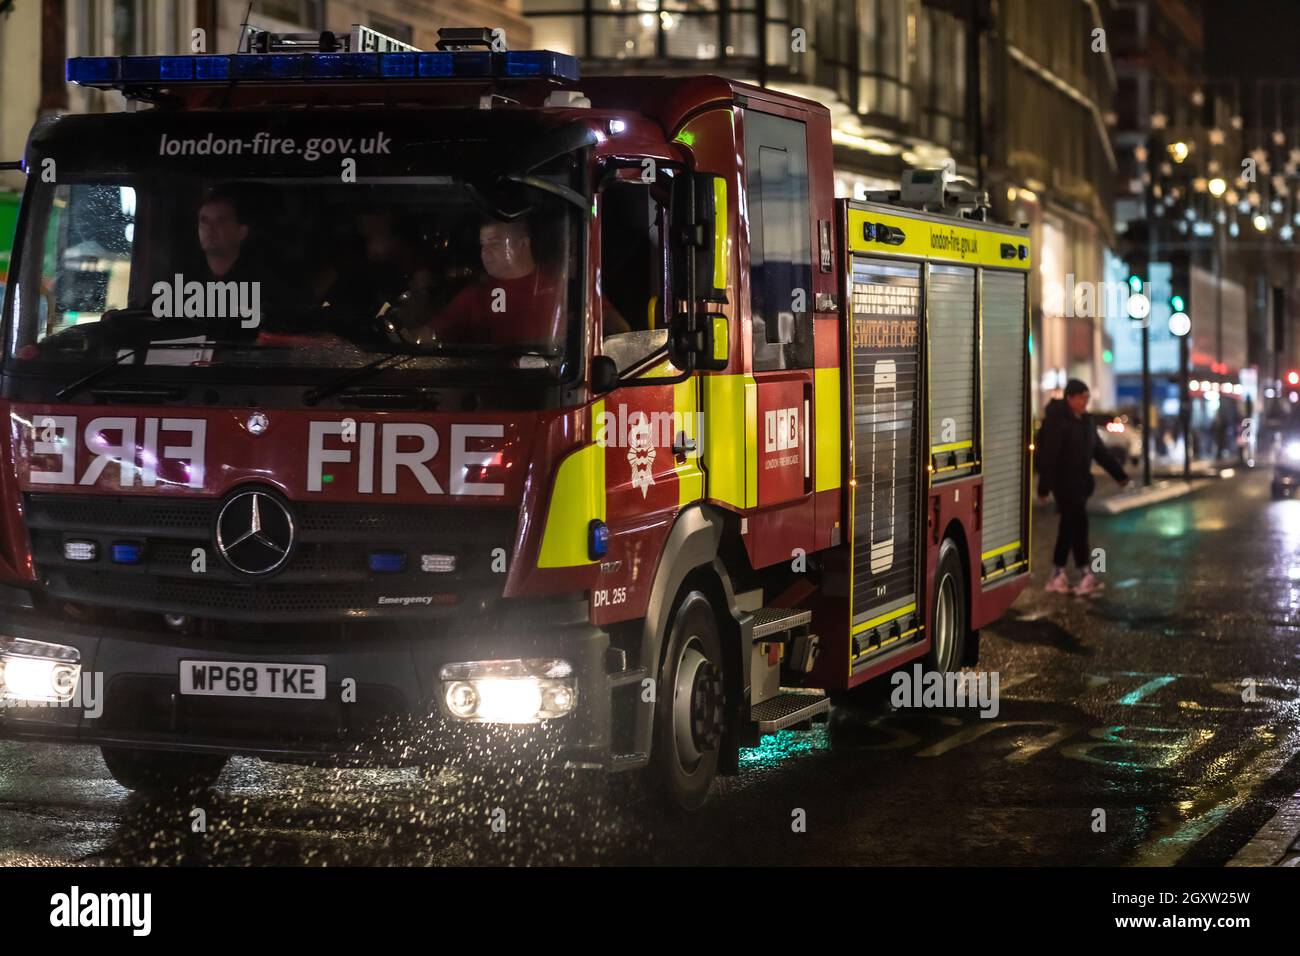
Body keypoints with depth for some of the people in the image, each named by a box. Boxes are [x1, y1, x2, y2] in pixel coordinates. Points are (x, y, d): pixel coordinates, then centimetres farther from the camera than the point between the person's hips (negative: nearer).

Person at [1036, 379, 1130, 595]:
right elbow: (1048, 455, -20)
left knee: (1070, 525, 10)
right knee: (1078, 521, -11)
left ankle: (1057, 574, 15)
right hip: (1064, 480, -9)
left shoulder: (1086, 420, 11)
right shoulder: (1056, 421, -16)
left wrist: (1119, 474, 20)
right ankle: (1086, 572, -9)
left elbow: (1099, 450, 19)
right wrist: (1044, 486, -23)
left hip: (1081, 480, 9)